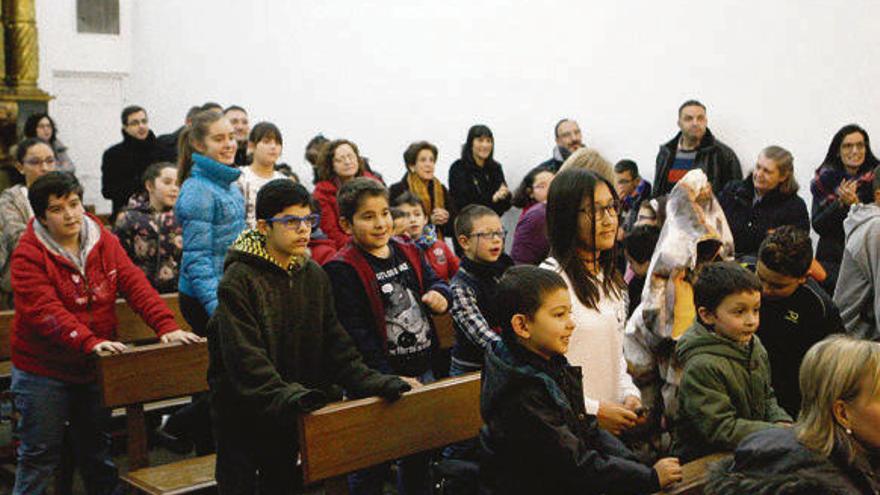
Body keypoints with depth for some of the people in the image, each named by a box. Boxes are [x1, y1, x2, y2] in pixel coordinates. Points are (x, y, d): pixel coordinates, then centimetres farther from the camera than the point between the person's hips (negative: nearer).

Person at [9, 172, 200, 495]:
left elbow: (135, 284, -6)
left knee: (97, 450, 18)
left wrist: (166, 325, -20)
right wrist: (89, 342, -38)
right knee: (39, 456, 4)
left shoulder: (104, 242, 1)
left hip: (94, 369, 5)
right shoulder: (28, 255, -14)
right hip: (43, 371, -4)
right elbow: (45, 312, -25)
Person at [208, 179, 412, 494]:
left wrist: (370, 382, -11)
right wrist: (284, 396, -37)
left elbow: (334, 342, 2)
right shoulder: (238, 281, -16)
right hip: (242, 412, -5)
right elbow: (244, 356, -24)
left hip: (289, 412, 5)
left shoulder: (314, 276, 3)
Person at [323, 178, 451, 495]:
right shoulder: (341, 270, -14)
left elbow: (433, 280, 17)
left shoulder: (408, 252, 8)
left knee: (419, 454, 21)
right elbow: (356, 334, -18)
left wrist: (440, 294, -9)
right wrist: (389, 379, -22)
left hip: (422, 372, 7)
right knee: (372, 464, 5)